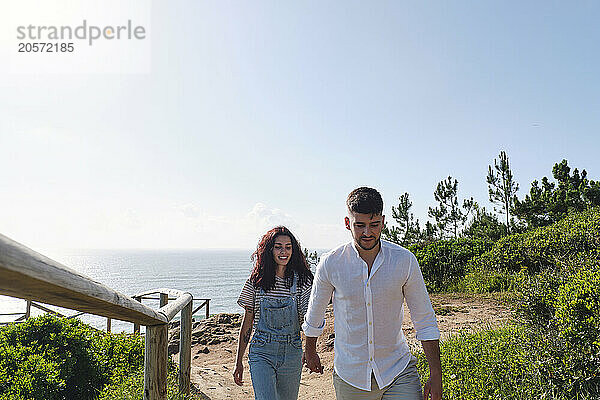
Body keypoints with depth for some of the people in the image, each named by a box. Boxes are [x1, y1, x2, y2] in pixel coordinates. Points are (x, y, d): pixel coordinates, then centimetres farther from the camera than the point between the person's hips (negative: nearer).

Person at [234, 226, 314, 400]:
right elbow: (247, 322, 4)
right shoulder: (256, 280, -2)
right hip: (262, 353, -1)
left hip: (292, 353, 1)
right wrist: (239, 362, 6)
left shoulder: (301, 281, -3)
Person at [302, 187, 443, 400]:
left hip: (399, 371, 0)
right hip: (350, 377, 0)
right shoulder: (331, 263, -11)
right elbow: (314, 316, 7)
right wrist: (310, 352, 19)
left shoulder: (405, 260, -10)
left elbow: (425, 321, -1)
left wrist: (435, 375, -2)